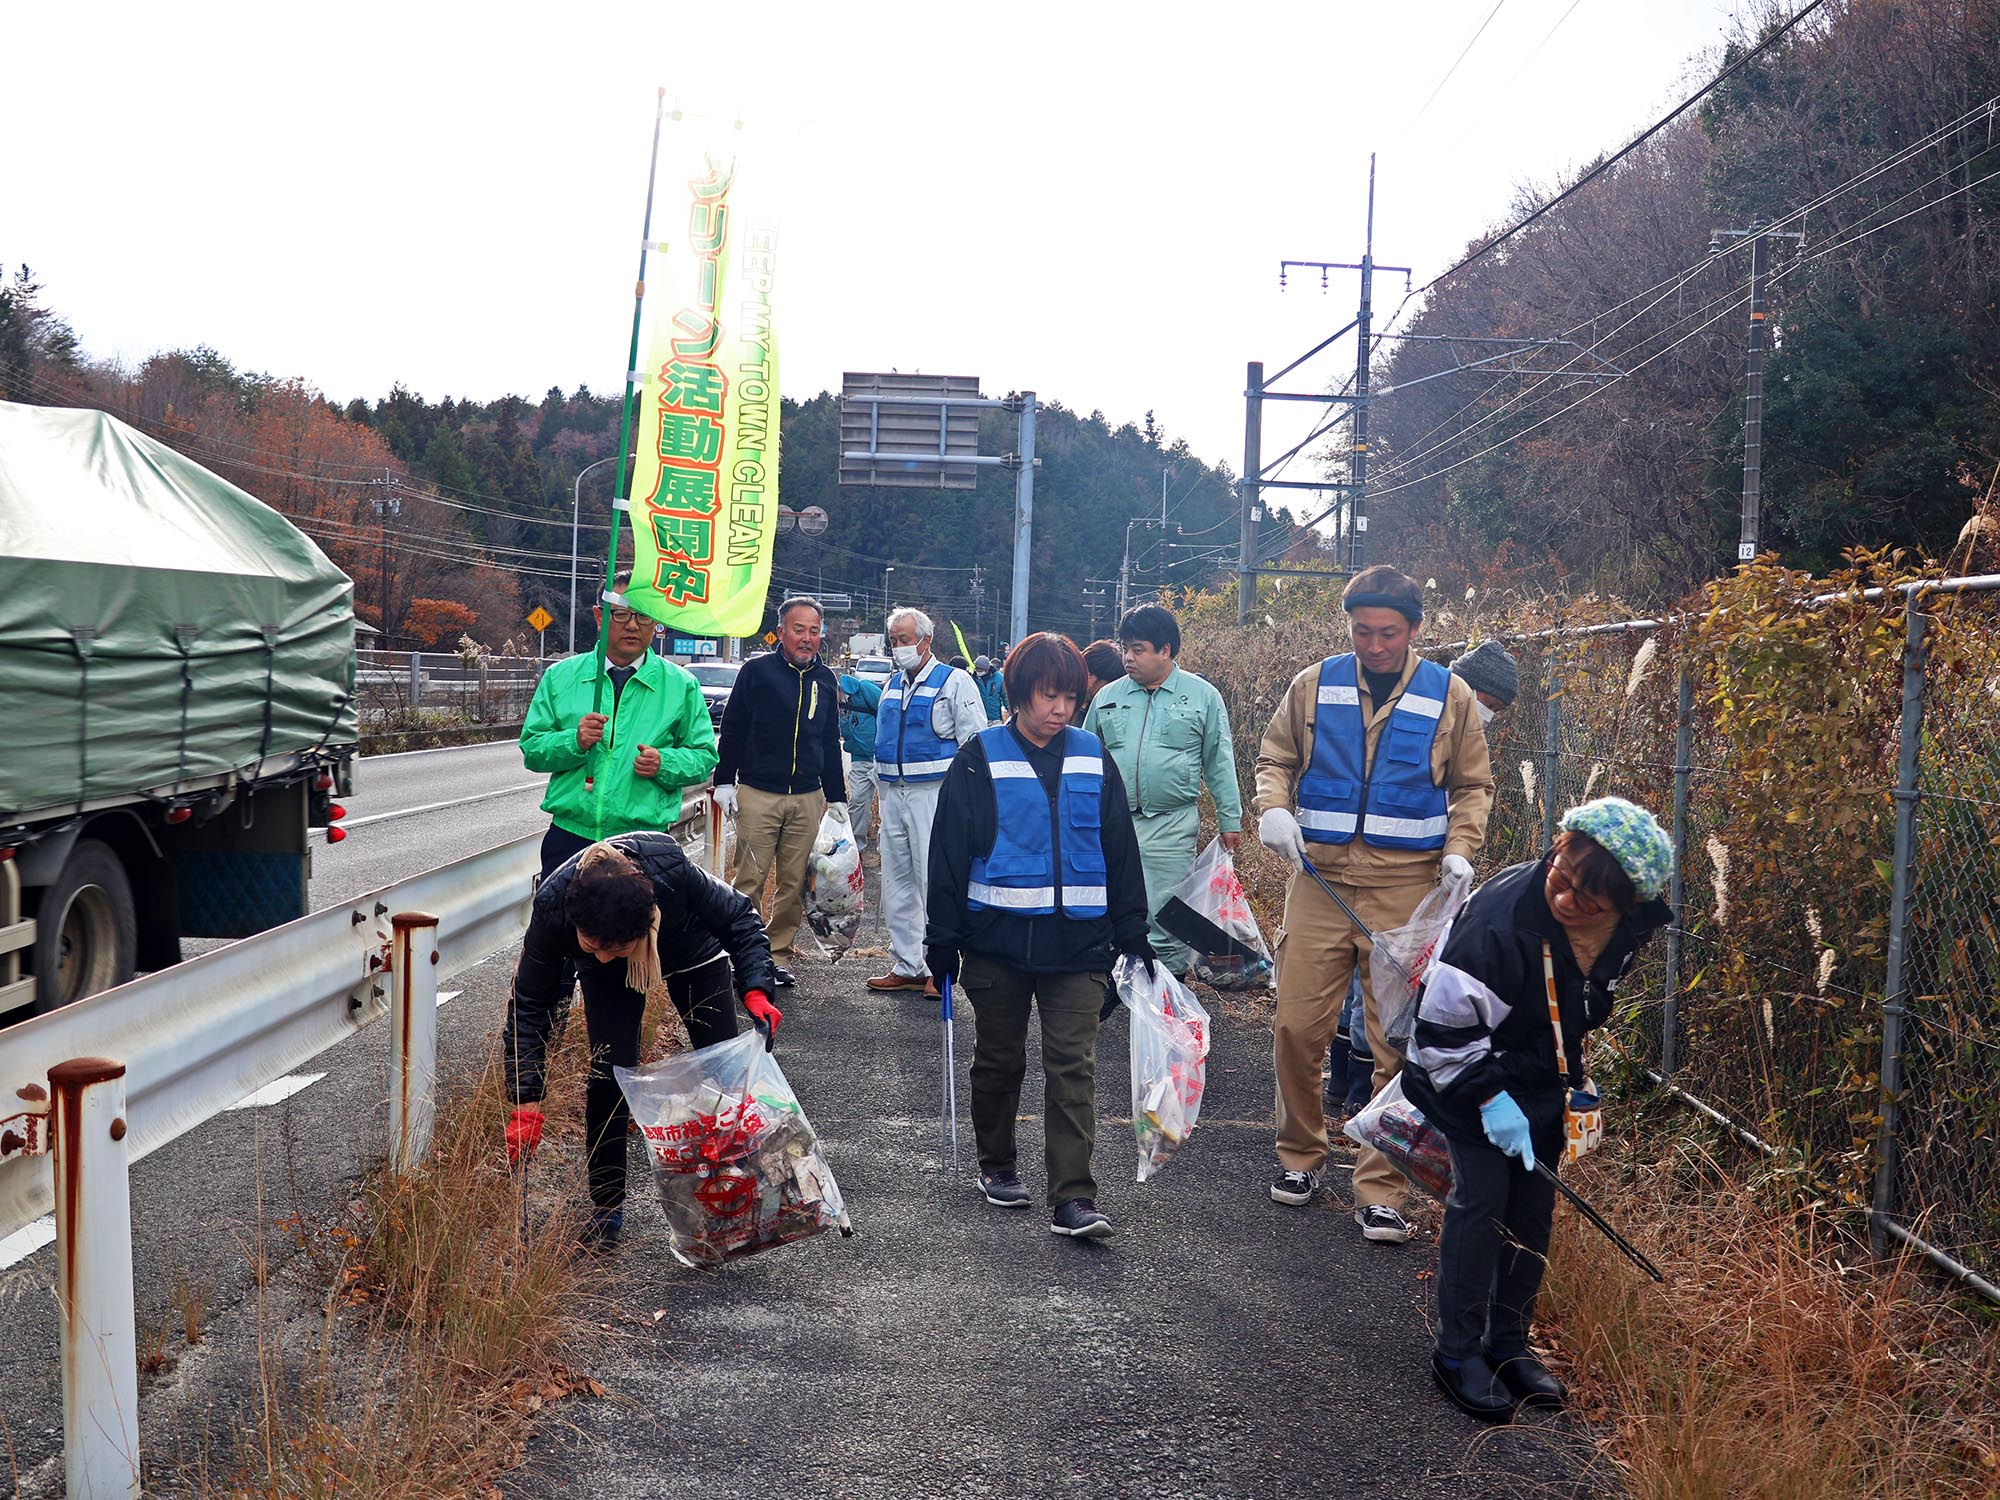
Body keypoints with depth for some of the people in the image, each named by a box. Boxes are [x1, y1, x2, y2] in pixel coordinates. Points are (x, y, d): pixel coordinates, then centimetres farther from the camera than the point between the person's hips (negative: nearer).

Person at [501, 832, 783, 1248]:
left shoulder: (674, 871, -43)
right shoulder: (552, 908, -38)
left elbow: (739, 919, -23)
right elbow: (529, 1005, -26)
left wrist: (755, 991, -37)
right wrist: (527, 1103, -30)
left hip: (694, 953, 0)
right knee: (609, 1073, -16)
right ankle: (606, 1207, 2)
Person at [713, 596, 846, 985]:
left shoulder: (825, 681, 12)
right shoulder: (757, 671, -2)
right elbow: (732, 729, 1)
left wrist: (836, 797, 17)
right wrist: (724, 781, -3)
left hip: (808, 799, 4)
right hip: (758, 795, -4)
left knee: (795, 883, 5)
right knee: (749, 880, -3)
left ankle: (778, 956, 14)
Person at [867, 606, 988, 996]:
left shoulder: (954, 681, -4)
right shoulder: (892, 684, 16)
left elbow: (975, 742, -7)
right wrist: (880, 785, 18)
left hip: (933, 793, -7)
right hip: (893, 793, 7)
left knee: (935, 880, -9)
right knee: (897, 883, 9)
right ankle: (906, 966, 17)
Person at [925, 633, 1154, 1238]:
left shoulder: (1093, 758, 7)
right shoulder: (980, 759, -1)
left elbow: (1120, 849, 12)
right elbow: (949, 851, 0)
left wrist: (1132, 933, 11)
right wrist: (942, 938, -3)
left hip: (1076, 940, 1)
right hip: (997, 938, -1)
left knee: (1073, 1066, -5)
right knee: (998, 1059, 12)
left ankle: (1074, 1198, -6)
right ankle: (997, 1166, 31)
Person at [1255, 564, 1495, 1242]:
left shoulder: (1449, 696, 4)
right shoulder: (1315, 685, 6)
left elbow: (1473, 785, 11)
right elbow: (1275, 758, 15)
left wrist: (1460, 850, -5)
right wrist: (1274, 808, -6)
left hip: (1406, 888, -1)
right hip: (1319, 878, 1)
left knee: (1398, 1044, -1)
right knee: (1297, 1026, 1)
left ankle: (1380, 1190, 8)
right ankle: (1300, 1155, 23)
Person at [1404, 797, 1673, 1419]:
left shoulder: (1629, 926, -15)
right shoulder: (1500, 919, -35)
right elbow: (1445, 1022, -26)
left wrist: (1574, 1077, 15)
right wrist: (1487, 1095, -26)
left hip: (1543, 1076, 6)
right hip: (1469, 1068, -6)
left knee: (1535, 1200, 7)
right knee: (1482, 1193, -10)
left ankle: (1508, 1344, 21)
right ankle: (1458, 1351, 2)